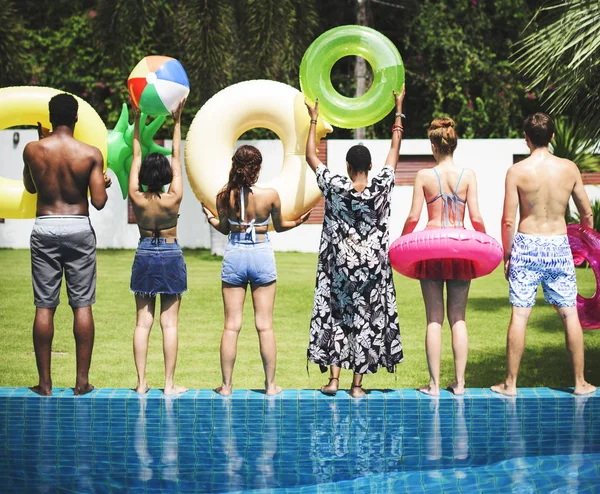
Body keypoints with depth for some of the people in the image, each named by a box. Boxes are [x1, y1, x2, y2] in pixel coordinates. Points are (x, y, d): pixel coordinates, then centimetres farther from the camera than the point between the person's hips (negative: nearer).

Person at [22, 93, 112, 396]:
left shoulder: (33, 150, -4)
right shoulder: (91, 154, -7)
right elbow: (99, 202, -9)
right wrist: (105, 184, 14)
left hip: (45, 227, 1)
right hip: (79, 228, -1)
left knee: (44, 306, 4)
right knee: (82, 305, 5)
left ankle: (45, 382, 6)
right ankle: (82, 380, 5)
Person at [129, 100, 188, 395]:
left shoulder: (137, 199, -10)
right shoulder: (173, 199, -13)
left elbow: (136, 157, -2)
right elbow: (177, 158, -6)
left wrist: (137, 121, 3)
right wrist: (177, 121, -2)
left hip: (144, 257, 2)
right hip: (171, 257, -2)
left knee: (143, 322, 4)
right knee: (169, 323, 0)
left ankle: (141, 383, 3)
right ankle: (169, 384, 1)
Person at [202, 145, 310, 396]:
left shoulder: (224, 195, -7)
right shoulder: (270, 195, -10)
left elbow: (224, 227, 7)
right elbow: (279, 226, 6)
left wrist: (208, 215, 27)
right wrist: (298, 222, 27)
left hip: (234, 256, 1)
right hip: (262, 255, -1)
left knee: (231, 325, 6)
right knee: (265, 325, 6)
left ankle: (226, 385, 8)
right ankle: (270, 385, 11)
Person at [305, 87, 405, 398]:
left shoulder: (335, 187, -10)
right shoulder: (381, 188, -8)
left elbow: (310, 156, 1)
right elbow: (395, 150, 3)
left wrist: (314, 119, 9)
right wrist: (399, 110, 11)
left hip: (340, 265, 0)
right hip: (372, 266, 0)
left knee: (336, 316, 10)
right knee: (366, 319, 6)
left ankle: (333, 379, 1)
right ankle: (357, 384, 6)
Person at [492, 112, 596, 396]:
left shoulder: (517, 172, -8)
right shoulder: (569, 168, -1)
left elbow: (508, 220, -8)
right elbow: (587, 213, 7)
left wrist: (506, 255, 3)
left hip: (526, 245, -2)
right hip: (559, 245, 2)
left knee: (519, 316, 2)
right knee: (570, 315, 9)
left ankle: (511, 383, 7)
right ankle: (580, 383, 14)